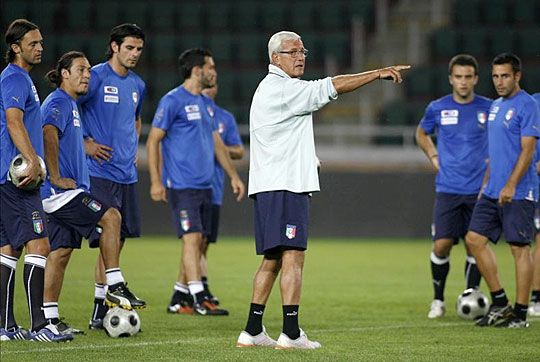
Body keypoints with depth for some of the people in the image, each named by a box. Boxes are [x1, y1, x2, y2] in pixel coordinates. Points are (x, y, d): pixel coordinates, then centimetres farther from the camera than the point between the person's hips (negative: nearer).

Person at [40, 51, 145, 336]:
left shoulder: (71, 104, 22)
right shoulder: (58, 102, -10)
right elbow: (49, 134, -28)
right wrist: (56, 178, -26)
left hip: (63, 194, 10)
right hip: (60, 191, -10)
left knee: (60, 252, 7)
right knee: (110, 217, -14)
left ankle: (50, 319, 6)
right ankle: (115, 286, -12)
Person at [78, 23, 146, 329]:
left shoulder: (138, 85, 15)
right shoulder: (96, 77, -7)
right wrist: (86, 143, -11)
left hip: (127, 173, 7)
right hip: (101, 170, -7)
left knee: (119, 238, 8)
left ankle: (105, 310, 14)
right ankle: (100, 309, -12)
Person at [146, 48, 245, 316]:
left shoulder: (206, 104, 17)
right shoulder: (173, 101, -7)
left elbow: (217, 144, 25)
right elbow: (153, 141, -8)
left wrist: (233, 176, 20)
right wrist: (156, 181, -13)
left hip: (204, 184, 8)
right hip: (182, 184, -8)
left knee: (198, 242, 8)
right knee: (192, 237, -13)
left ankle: (179, 299, 15)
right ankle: (199, 301, -14)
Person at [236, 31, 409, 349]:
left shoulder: (270, 88, 22)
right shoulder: (282, 88, -10)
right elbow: (332, 86, -16)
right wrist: (378, 73, -14)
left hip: (269, 187, 10)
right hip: (285, 185, -10)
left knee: (273, 260, 11)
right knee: (293, 256, -11)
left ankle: (252, 331, 11)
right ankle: (291, 333, -15)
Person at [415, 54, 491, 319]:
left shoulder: (489, 108, 2)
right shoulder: (437, 109, 3)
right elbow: (421, 133, 23)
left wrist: (493, 159, 4)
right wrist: (433, 156, 8)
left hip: (479, 190, 0)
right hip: (448, 189, 0)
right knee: (442, 245, -6)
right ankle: (438, 300, 10)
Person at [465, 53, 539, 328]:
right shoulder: (496, 106, 16)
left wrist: (511, 186, -22)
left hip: (518, 192, -9)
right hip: (493, 191, 9)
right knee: (475, 239, 4)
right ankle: (499, 303, 12)